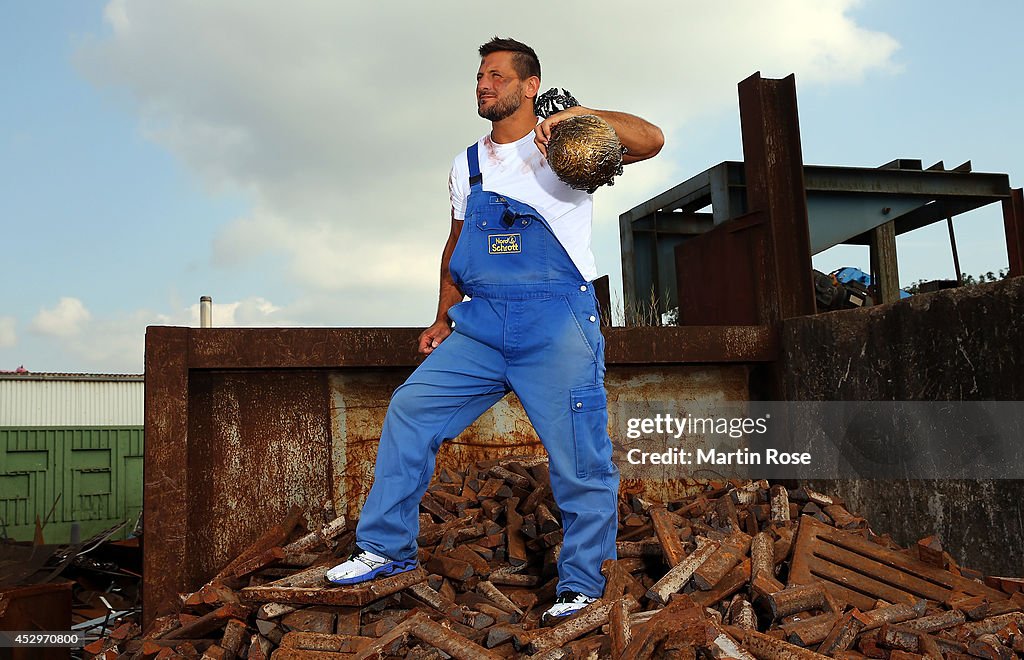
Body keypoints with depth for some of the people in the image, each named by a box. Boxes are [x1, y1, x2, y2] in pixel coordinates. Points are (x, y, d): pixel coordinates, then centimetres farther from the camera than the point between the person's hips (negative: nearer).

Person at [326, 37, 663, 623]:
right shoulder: (468, 166, 18)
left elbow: (650, 140, -11)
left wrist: (578, 114, -22)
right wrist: (443, 319, 22)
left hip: (557, 326, -5)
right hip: (481, 328, 6)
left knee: (579, 460, -4)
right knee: (409, 411, 0)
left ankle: (583, 584, 13)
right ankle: (387, 549, 13)